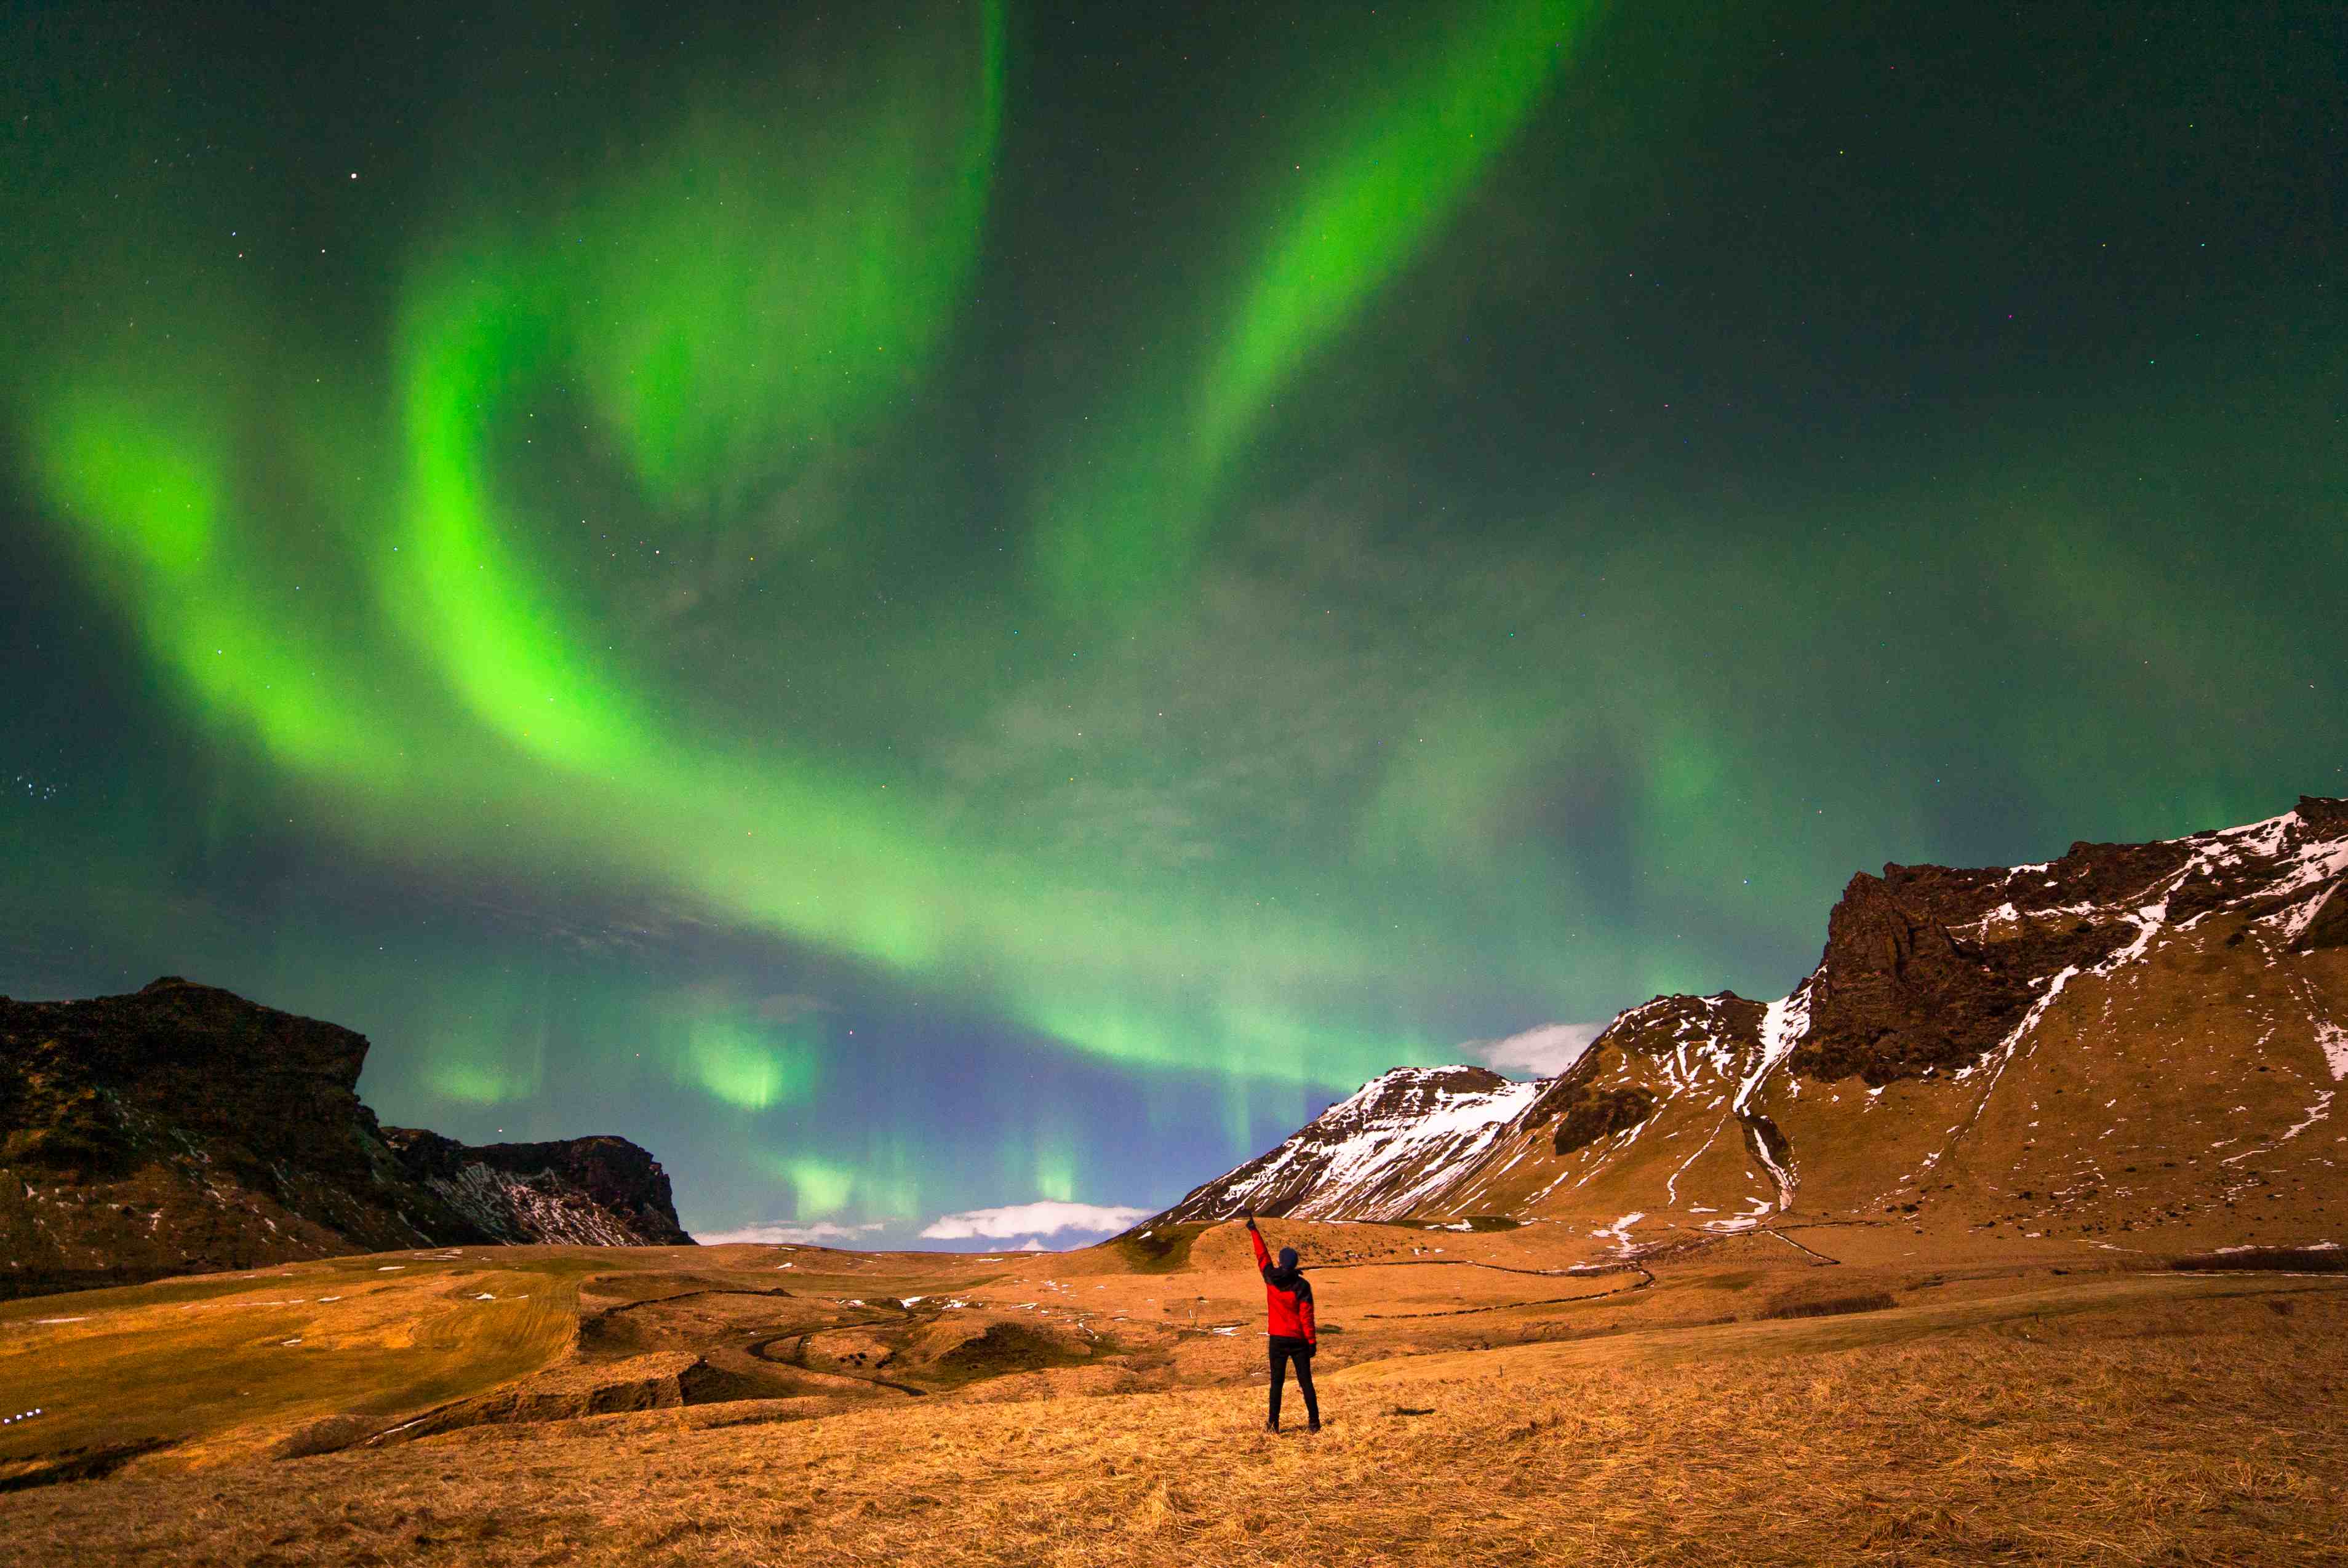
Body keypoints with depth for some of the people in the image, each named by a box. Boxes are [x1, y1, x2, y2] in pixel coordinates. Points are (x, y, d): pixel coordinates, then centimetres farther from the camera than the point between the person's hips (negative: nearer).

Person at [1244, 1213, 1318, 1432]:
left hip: (1278, 1338, 1)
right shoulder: (1302, 1285, -10)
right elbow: (1306, 1315, -10)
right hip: (1298, 1339, -1)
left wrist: (1254, 1231, 21)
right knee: (1305, 1381, 5)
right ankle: (1314, 1422, 5)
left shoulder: (1271, 1278, -4)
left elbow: (1262, 1255, 10)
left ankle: (1273, 1423, 5)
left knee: (1277, 1382, 8)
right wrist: (1312, 1341, -4)